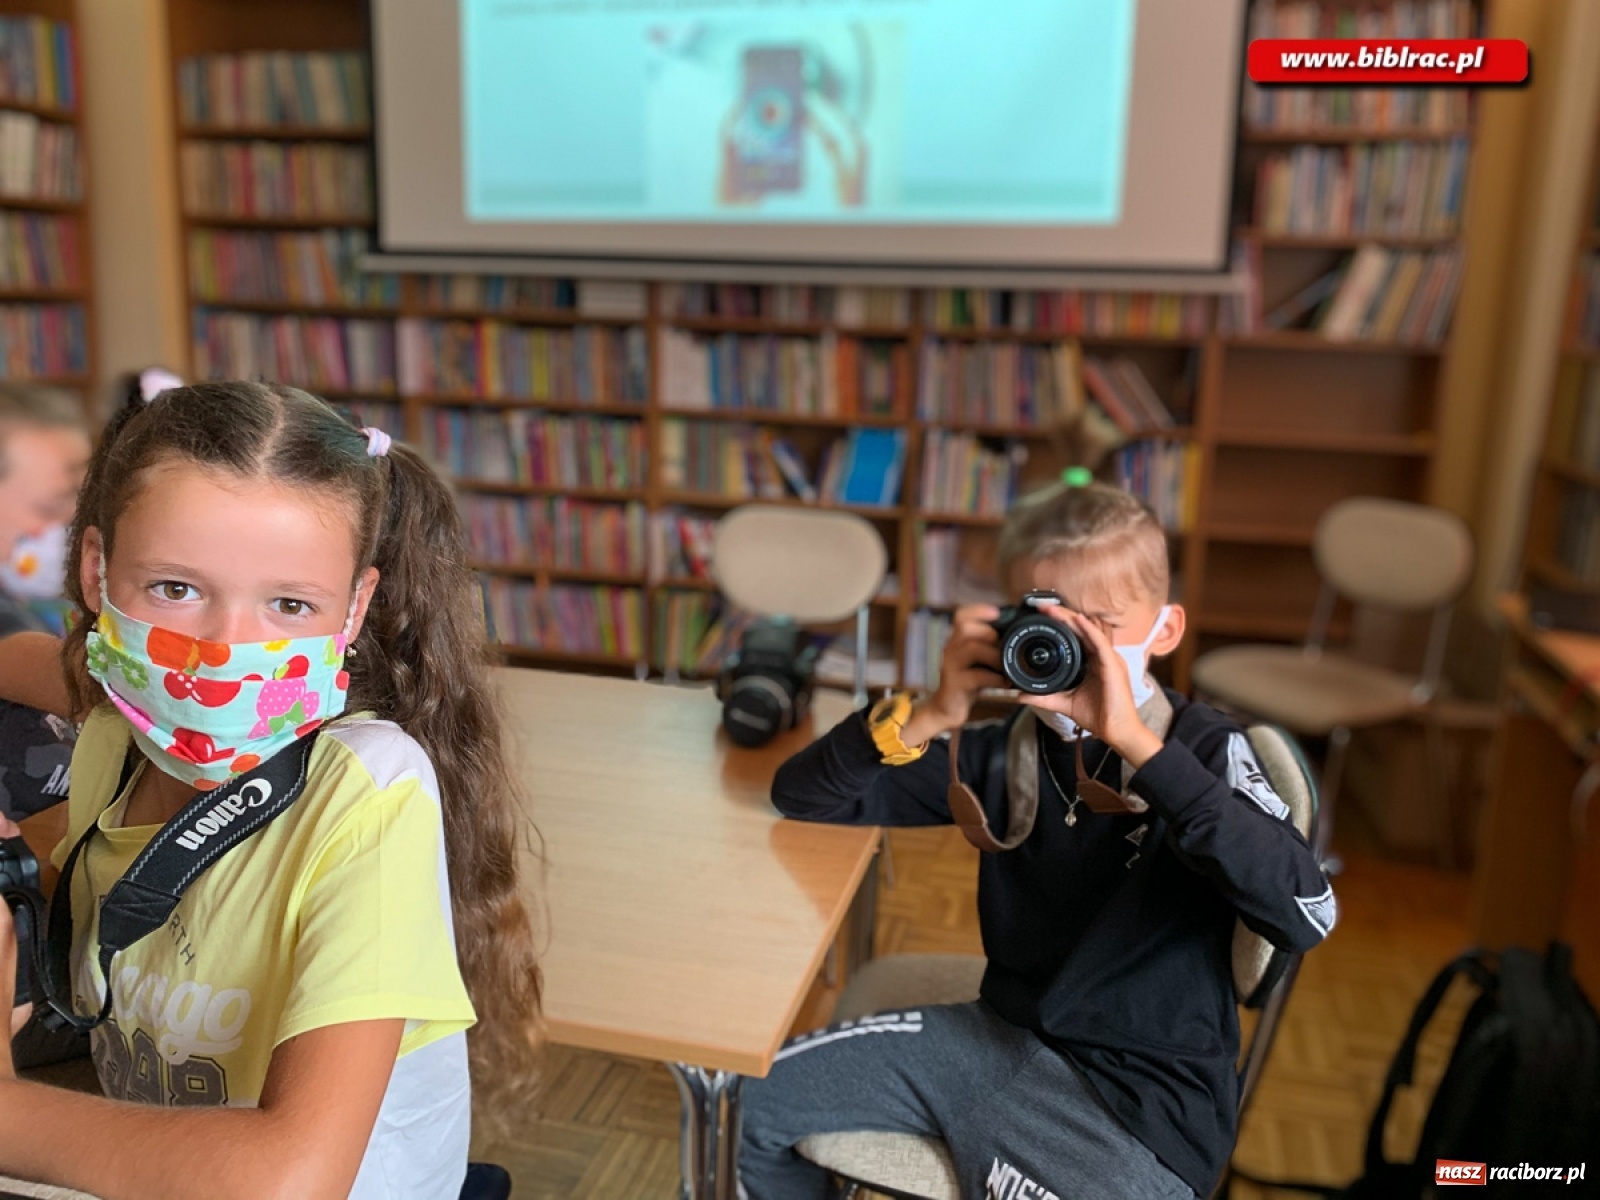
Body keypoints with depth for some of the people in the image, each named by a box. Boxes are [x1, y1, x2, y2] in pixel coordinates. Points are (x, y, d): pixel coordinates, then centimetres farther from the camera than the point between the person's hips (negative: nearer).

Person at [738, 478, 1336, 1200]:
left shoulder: (1207, 752, -13)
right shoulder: (1005, 752, -2)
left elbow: (1306, 915, -31)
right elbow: (802, 798, -2)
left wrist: (1135, 741, -36)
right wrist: (929, 717, -19)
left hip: (1144, 1093, -4)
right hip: (1001, 1033, 5)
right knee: (748, 1099, 6)